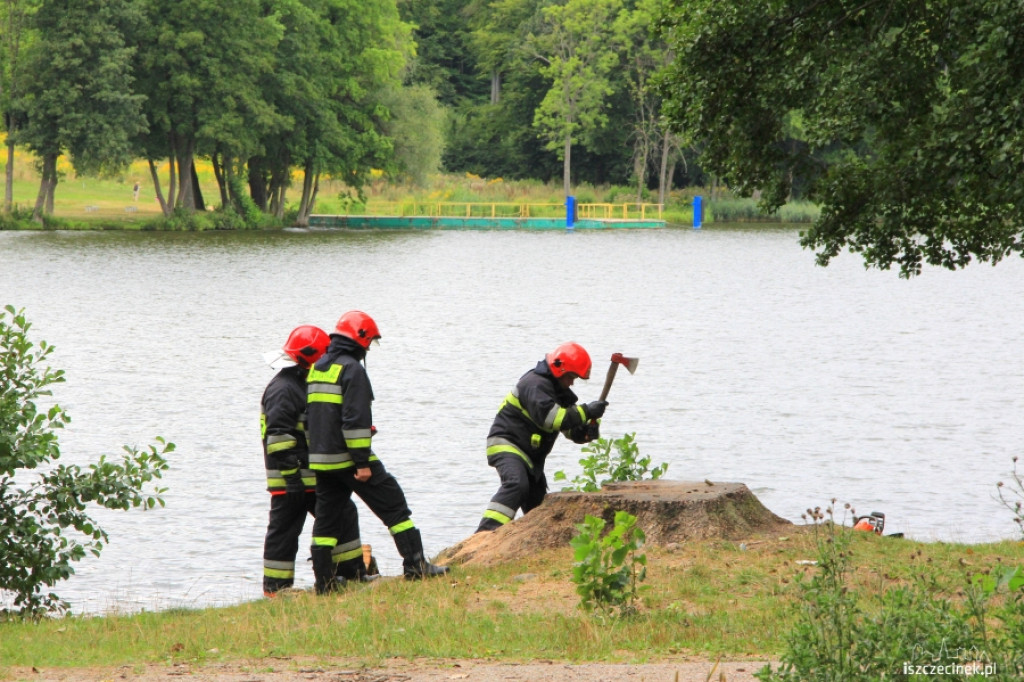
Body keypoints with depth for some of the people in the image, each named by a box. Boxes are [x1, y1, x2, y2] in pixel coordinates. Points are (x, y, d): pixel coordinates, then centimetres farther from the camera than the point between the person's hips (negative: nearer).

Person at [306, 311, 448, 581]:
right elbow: (355, 419, -19)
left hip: (321, 460, 8)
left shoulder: (317, 368, 16)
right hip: (347, 458, -8)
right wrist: (362, 461, -18)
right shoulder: (352, 369, -12)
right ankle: (415, 566, -4)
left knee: (327, 518, 11)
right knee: (393, 506, -1)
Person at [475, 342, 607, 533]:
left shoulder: (559, 391, 16)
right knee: (517, 484, -33)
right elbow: (551, 417, -30)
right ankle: (486, 530, -42)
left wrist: (587, 431, -10)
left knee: (538, 503, 12)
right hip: (506, 444, -10)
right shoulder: (535, 384, -17)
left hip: (530, 455, 10)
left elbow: (572, 429, 13)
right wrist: (585, 412, -28)